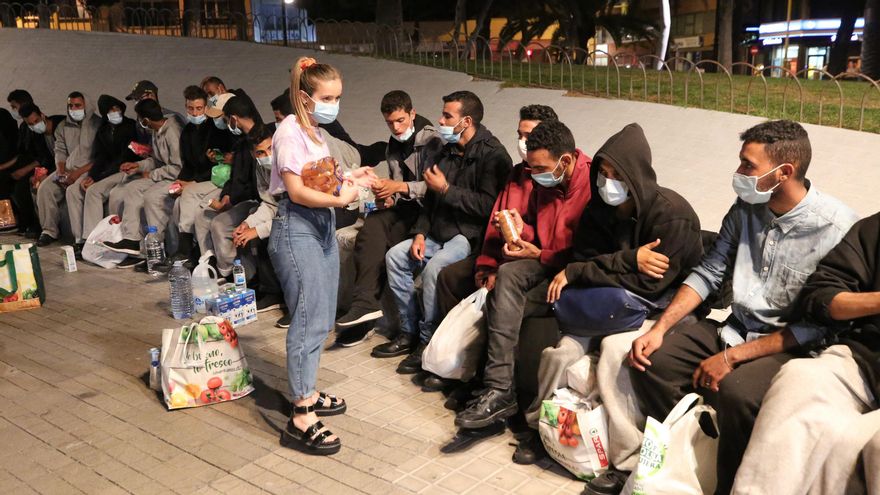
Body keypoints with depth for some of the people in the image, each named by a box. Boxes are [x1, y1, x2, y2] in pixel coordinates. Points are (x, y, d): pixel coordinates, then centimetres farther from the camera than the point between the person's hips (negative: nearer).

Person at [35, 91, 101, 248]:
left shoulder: (97, 124, -7)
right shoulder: (63, 126, 15)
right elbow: (60, 151, 14)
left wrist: (78, 172, -20)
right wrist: (61, 171, -6)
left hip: (89, 169, -7)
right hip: (68, 169, 7)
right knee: (44, 188, -13)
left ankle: (80, 239, -29)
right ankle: (50, 230, 0)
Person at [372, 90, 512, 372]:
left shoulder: (493, 155, -13)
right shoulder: (448, 151, 14)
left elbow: (487, 206, -23)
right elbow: (431, 198, 18)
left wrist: (446, 189, -17)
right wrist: (420, 233, 4)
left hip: (471, 234, -9)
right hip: (440, 232, 9)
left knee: (434, 267, -31)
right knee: (395, 256, -5)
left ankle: (428, 342, -15)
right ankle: (409, 332, 3)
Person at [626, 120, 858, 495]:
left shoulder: (837, 227, -18)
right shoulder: (745, 208, 0)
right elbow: (708, 273, 5)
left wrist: (732, 357, -20)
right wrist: (659, 329, -7)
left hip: (790, 345, -6)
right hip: (734, 328, 6)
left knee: (735, 391, -35)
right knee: (650, 361, -11)